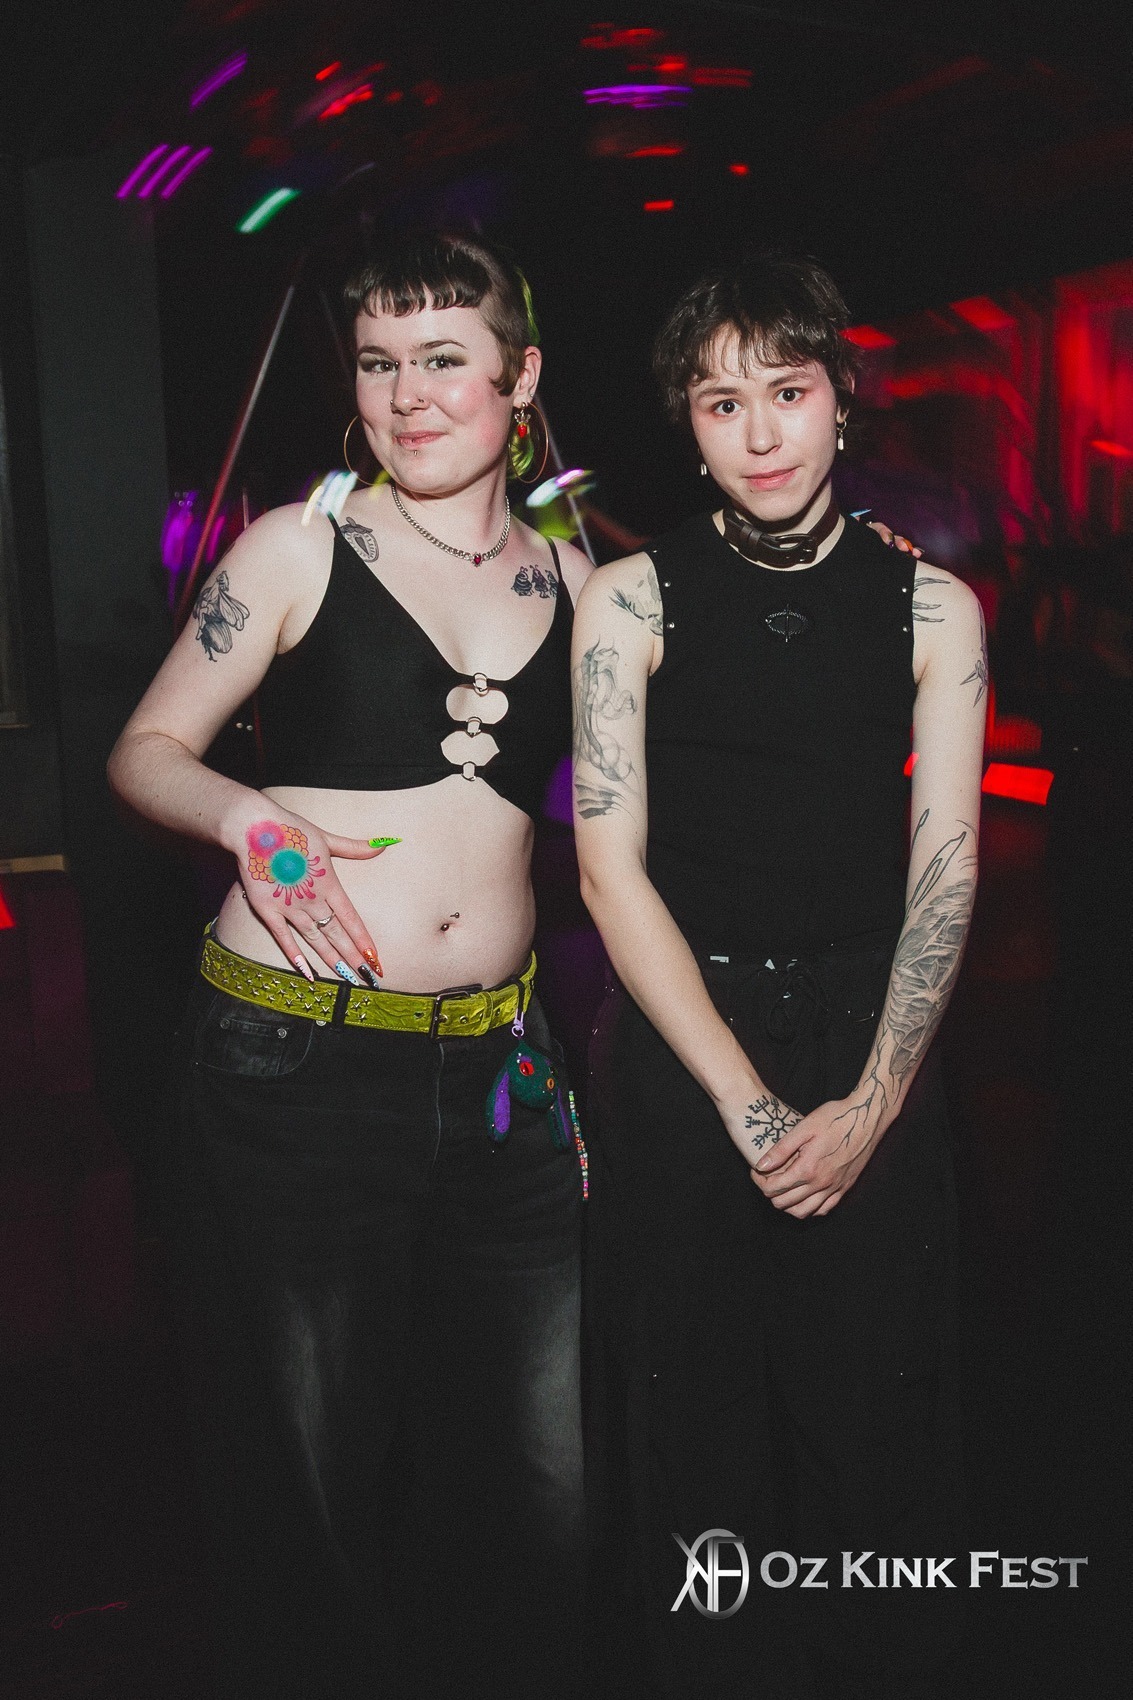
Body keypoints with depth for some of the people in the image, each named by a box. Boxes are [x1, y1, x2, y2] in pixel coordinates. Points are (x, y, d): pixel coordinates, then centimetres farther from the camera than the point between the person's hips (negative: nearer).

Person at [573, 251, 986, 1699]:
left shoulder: (931, 608, 1)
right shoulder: (632, 600, -3)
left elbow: (946, 868, -2)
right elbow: (612, 868, -8)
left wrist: (871, 1104, -11)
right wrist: (746, 1103, -12)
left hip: (870, 1042, 1)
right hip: (677, 1045, -1)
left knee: (872, 1406, 11)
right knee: (696, 1407, 10)